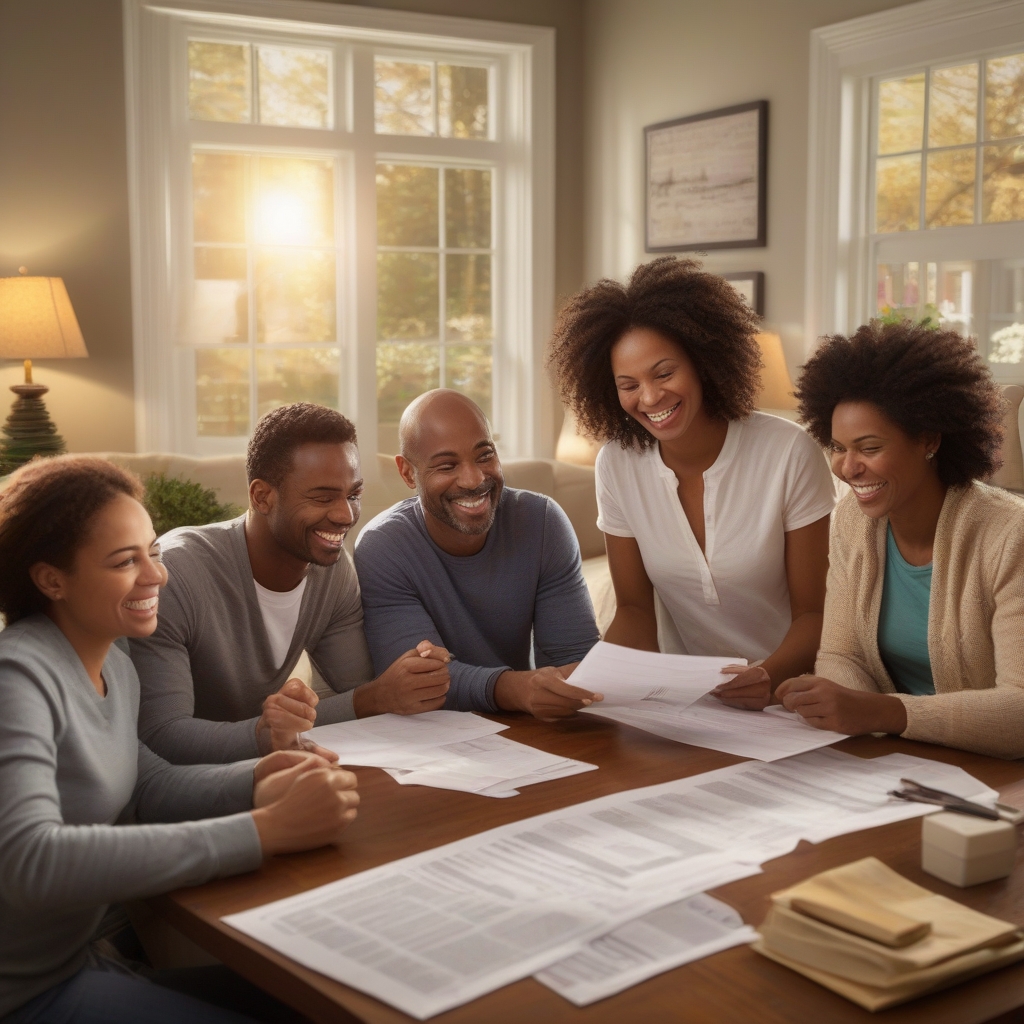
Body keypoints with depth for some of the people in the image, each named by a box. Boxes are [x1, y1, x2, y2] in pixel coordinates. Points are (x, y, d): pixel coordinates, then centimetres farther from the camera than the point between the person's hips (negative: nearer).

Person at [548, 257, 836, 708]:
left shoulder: (790, 454, -13)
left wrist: (770, 676, -29)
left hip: (787, 687, -2)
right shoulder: (617, 465, -4)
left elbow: (814, 611, -8)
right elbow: (635, 609, 3)